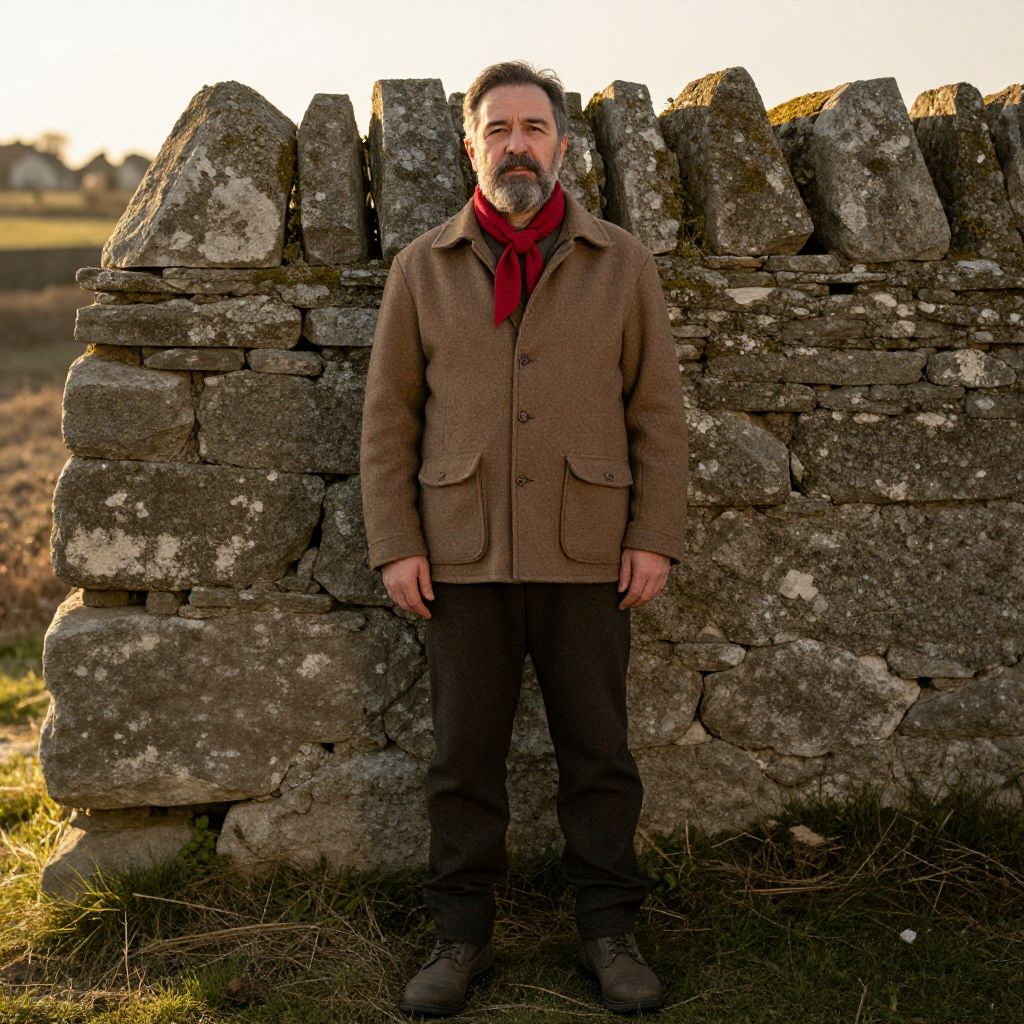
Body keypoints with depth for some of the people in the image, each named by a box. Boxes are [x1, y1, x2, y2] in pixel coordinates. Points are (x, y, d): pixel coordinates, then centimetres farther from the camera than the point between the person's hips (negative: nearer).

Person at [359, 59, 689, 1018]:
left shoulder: (621, 262, 4)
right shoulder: (423, 267, 4)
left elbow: (656, 409, 4)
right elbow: (388, 414, 5)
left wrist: (655, 537, -3)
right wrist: (394, 544, -2)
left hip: (585, 553, 0)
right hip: (463, 554, 0)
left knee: (597, 749, 6)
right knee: (464, 750, 6)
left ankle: (609, 929, 20)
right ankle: (461, 935, 18)